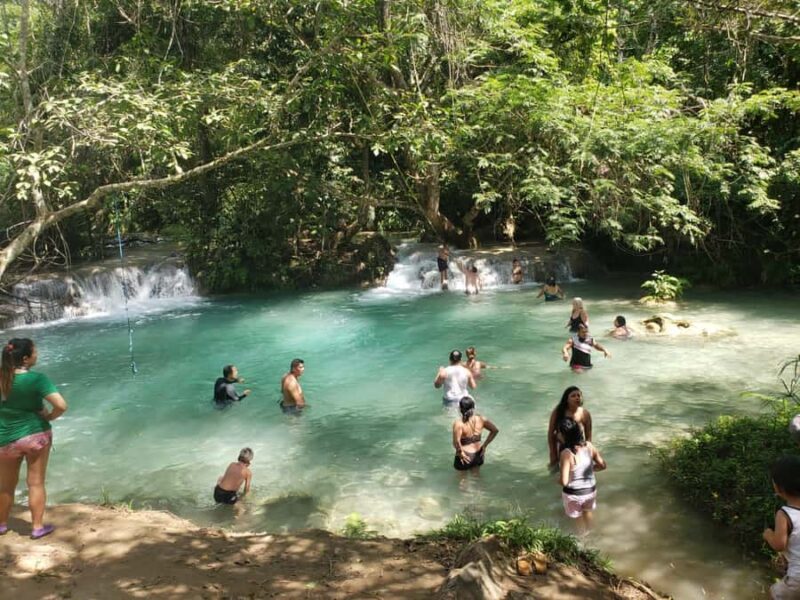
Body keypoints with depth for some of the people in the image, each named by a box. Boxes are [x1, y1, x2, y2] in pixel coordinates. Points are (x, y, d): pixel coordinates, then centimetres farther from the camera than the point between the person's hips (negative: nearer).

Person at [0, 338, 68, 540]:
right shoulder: (36, 378, -20)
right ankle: (38, 527, 17)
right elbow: (61, 405, -27)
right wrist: (50, 417, -8)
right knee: (36, 483, 10)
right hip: (36, 434, -3)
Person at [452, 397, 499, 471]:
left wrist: (460, 452, -20)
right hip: (478, 455, 5)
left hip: (465, 457, -5)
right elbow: (495, 430, 1)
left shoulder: (458, 423, -24)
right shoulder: (480, 419, -8)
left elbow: (456, 442, -38)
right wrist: (484, 445, 5)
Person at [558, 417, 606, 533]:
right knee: (587, 512, 34)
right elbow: (602, 465, -2)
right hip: (590, 489, 5)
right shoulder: (589, 445, -13)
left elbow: (564, 481, -29)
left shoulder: (566, 454, -30)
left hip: (573, 493, -5)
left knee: (578, 517, 25)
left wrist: (557, 480, -7)